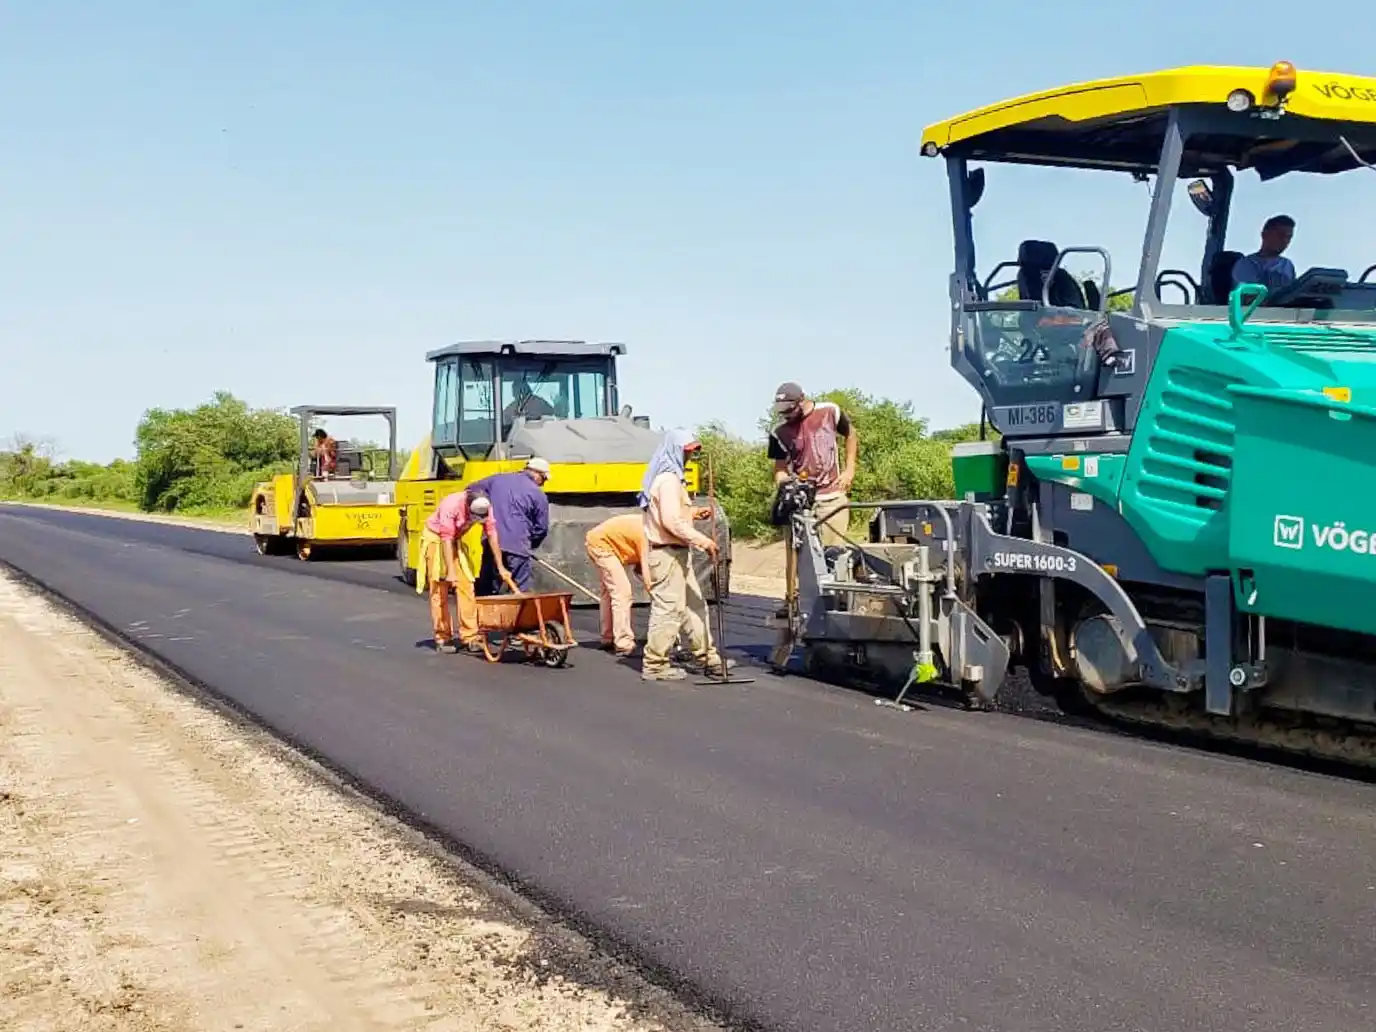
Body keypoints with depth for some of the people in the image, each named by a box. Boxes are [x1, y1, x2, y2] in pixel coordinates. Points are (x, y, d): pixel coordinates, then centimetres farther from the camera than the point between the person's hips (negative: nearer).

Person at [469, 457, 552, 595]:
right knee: (521, 592, 1)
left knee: (485, 590, 12)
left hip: (492, 544, 4)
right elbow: (541, 528, 3)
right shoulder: (538, 495, 0)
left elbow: (471, 490, 19)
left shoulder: (497, 479, 12)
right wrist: (530, 545, 21)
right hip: (517, 546, -4)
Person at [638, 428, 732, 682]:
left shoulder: (671, 476, 17)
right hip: (668, 554, -11)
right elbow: (671, 521, -24)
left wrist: (694, 512, 14)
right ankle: (654, 665, -2)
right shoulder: (668, 479, -16)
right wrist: (702, 540, -22)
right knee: (669, 608, -7)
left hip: (677, 553, 11)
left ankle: (706, 656, 20)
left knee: (694, 604, 14)